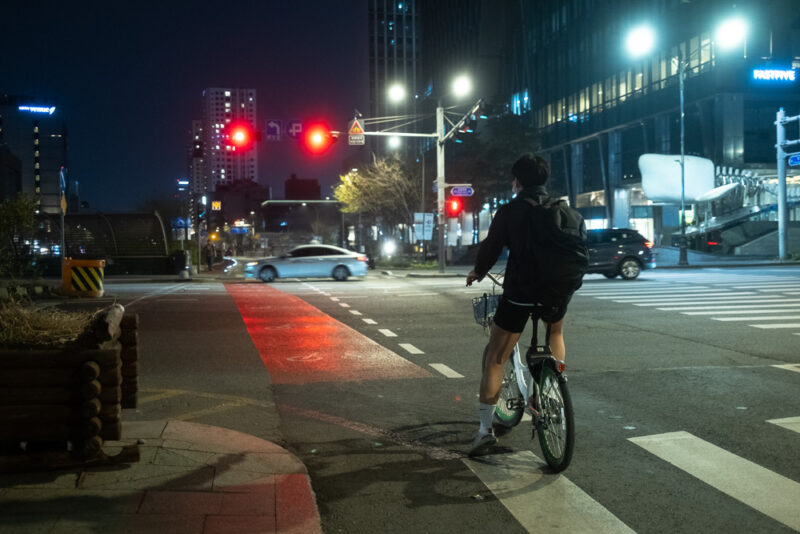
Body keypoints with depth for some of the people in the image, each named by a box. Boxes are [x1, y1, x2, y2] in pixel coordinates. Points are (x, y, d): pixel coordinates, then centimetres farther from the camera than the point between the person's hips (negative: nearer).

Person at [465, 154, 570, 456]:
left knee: (494, 358, 6)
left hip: (519, 293, -4)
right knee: (555, 332, 36)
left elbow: (490, 248, -3)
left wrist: (477, 272, 17)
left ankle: (485, 428, 0)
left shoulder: (509, 211, -5)